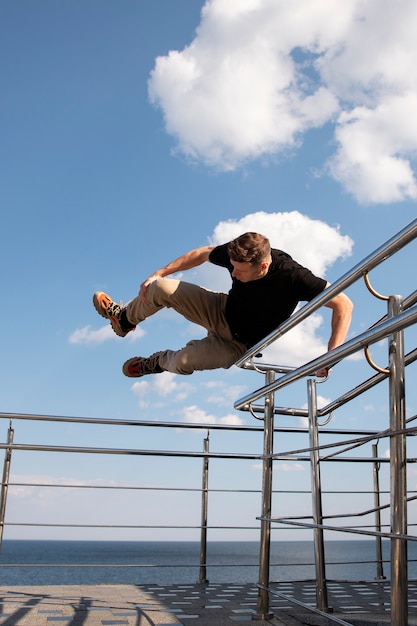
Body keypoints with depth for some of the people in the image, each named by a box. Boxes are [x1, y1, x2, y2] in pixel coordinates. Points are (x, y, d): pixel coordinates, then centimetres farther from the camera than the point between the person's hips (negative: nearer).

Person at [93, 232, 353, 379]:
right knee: (160, 288, -13)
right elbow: (202, 253, -2)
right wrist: (158, 274, -3)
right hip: (222, 312, 4)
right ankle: (125, 319, 21)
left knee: (182, 362, -25)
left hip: (240, 342, -3)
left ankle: (157, 362, 15)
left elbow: (344, 304, -33)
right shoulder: (236, 254, -23)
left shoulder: (292, 276, -36)